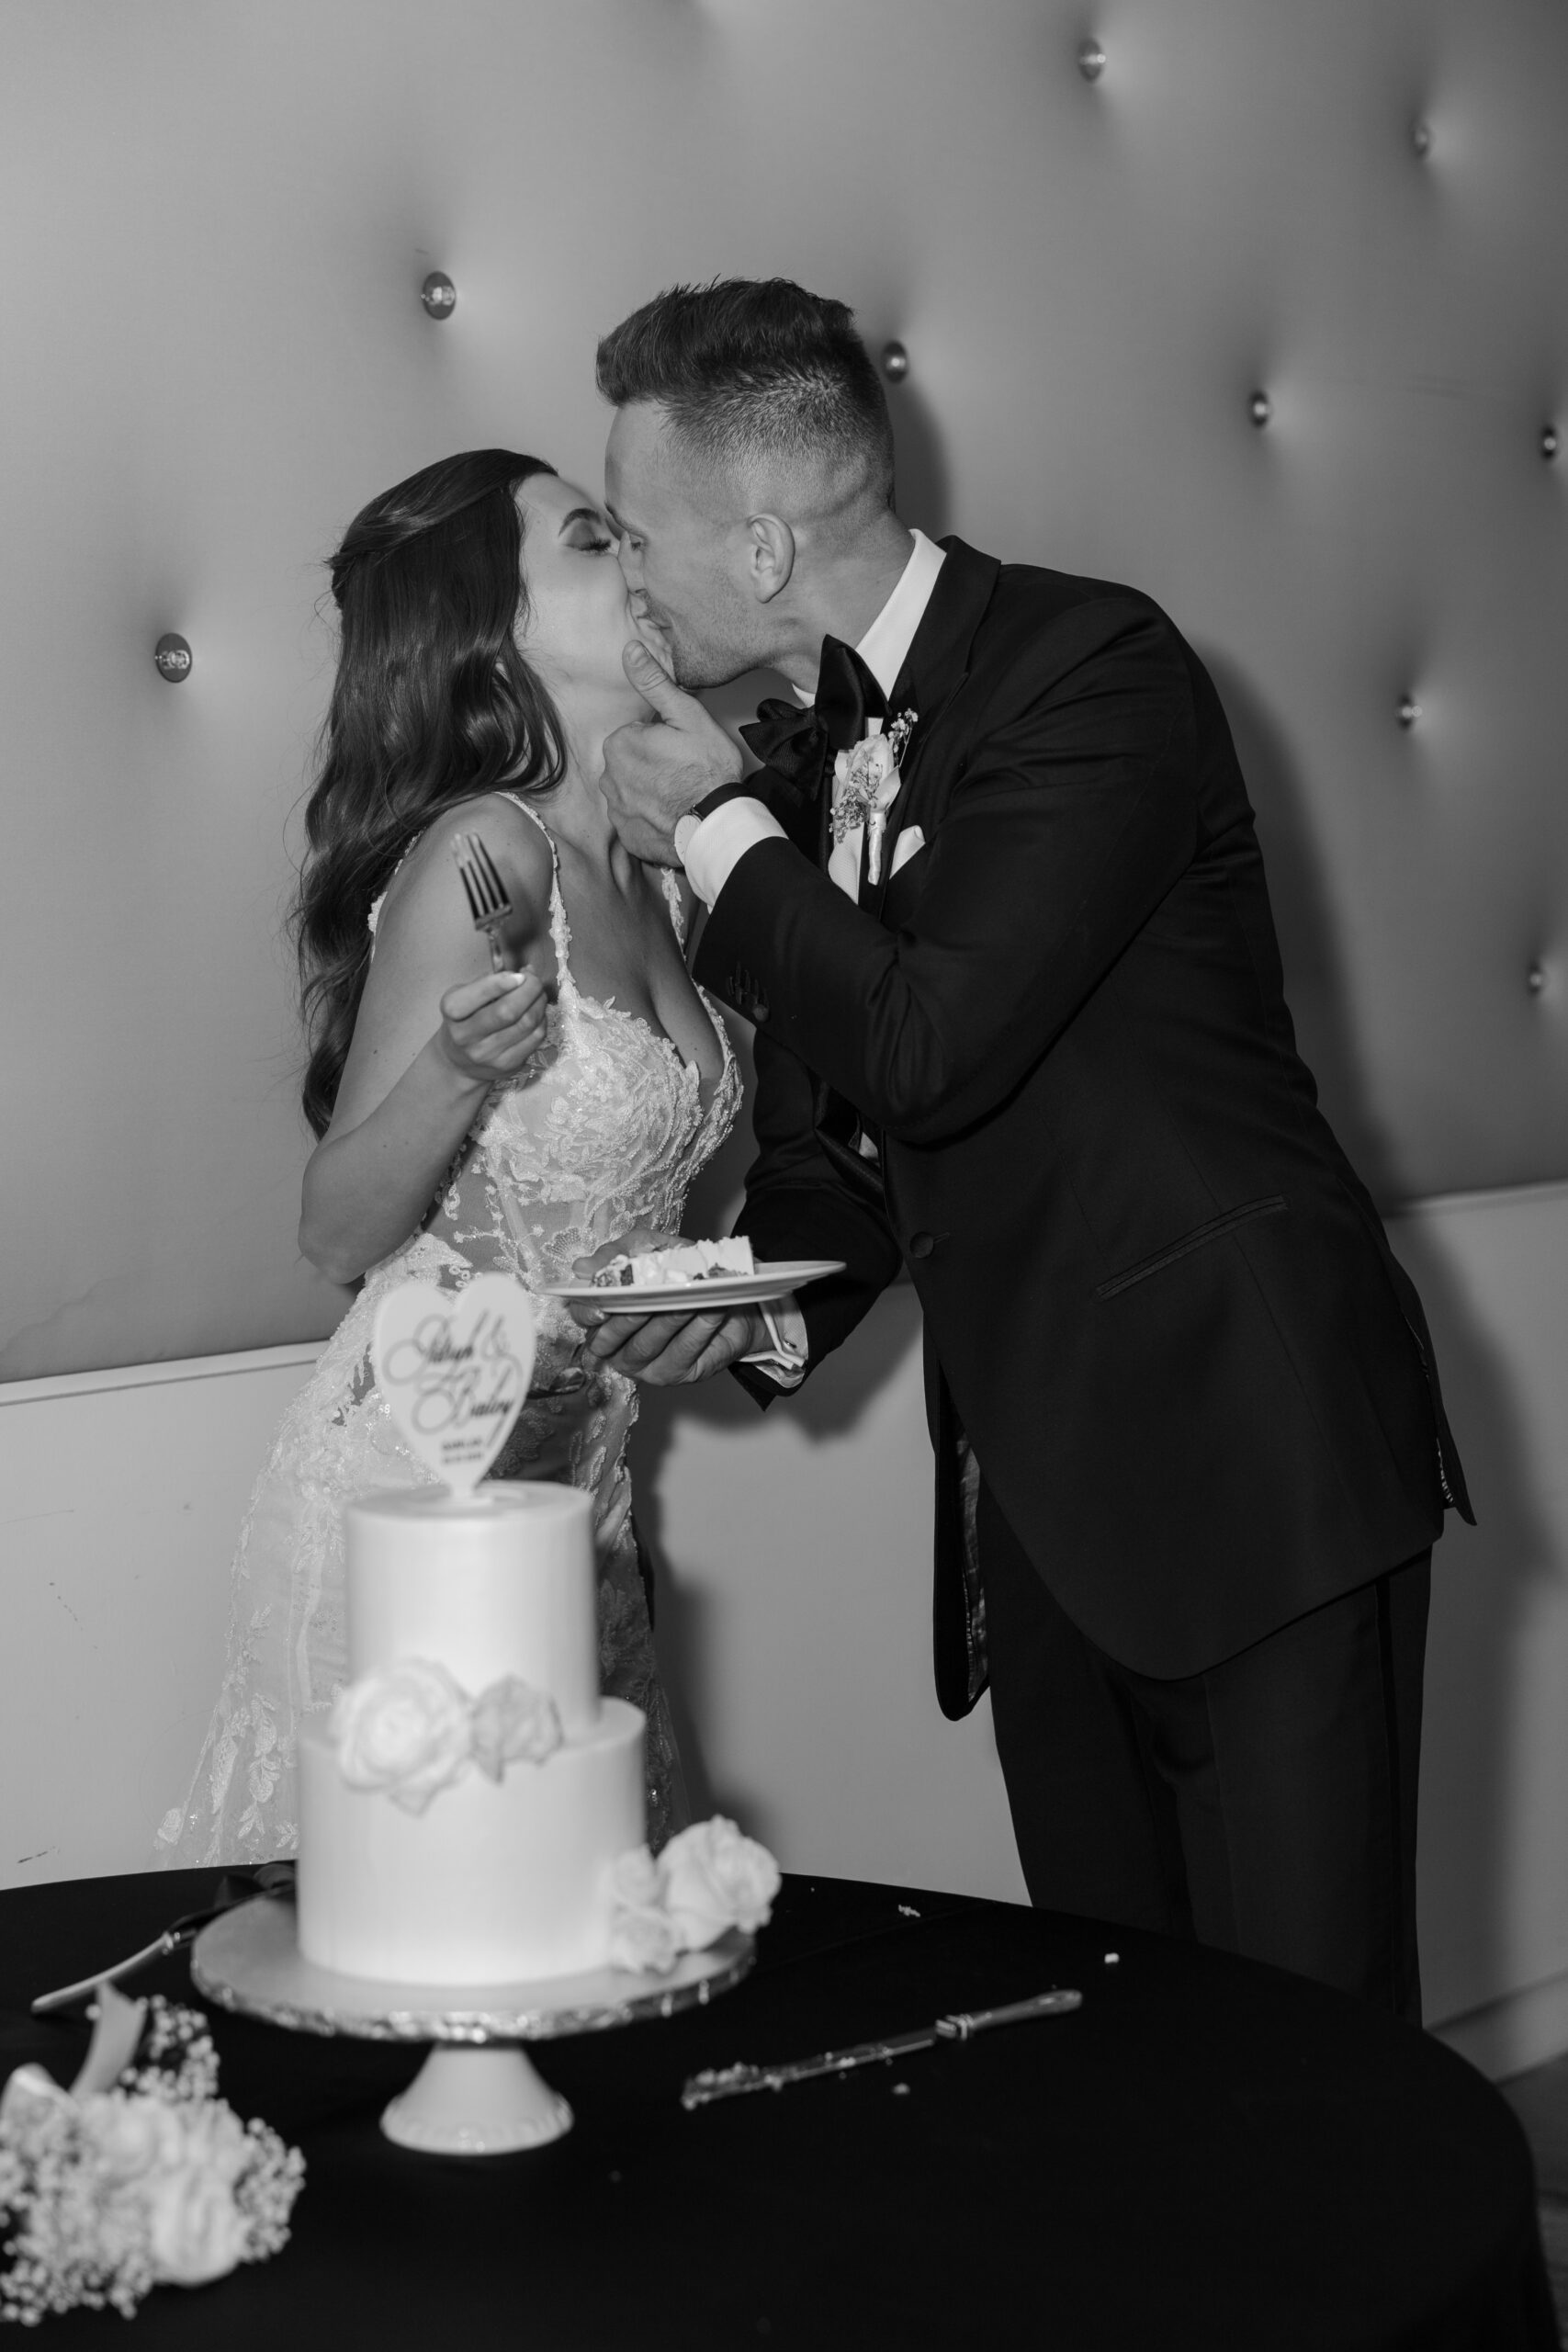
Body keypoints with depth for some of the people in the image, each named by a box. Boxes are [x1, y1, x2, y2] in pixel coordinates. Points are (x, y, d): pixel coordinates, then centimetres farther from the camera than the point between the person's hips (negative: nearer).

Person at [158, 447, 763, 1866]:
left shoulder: (654, 883, 9)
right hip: (418, 1481, -8)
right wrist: (461, 1067, -30)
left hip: (578, 1472, 8)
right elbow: (337, 1235, -15)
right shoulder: (483, 851, -15)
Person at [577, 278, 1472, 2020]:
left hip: (1251, 1461, -7)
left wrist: (718, 831, -9)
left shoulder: (1093, 667, -12)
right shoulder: (805, 758, 12)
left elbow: (927, 1049, -23)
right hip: (1040, 1489, 8)